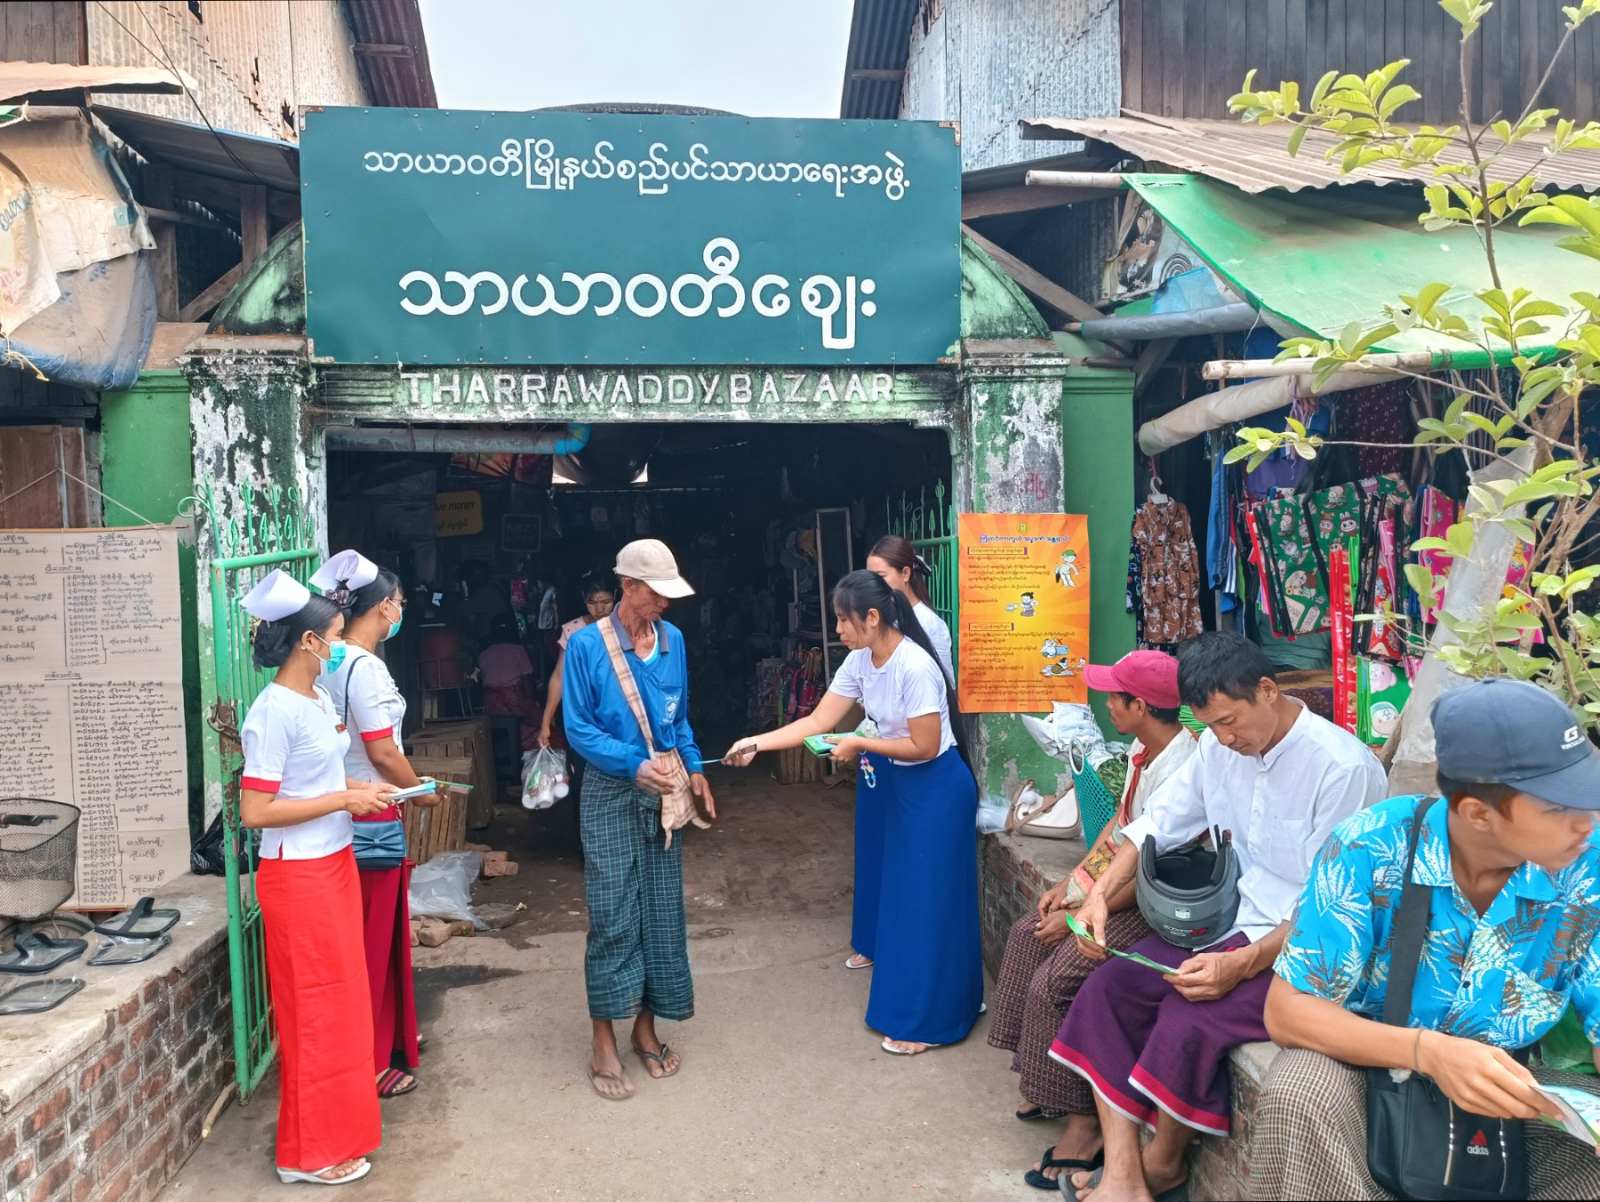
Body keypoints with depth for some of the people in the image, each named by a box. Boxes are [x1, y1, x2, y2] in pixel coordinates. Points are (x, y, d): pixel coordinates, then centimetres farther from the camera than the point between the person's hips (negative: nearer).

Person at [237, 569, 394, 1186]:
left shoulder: (319, 699, 7)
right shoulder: (274, 712, -20)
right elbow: (254, 810, -22)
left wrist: (364, 790, 4)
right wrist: (345, 801, -20)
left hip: (333, 865, 9)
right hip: (297, 876, -9)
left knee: (340, 997, 18)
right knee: (315, 1008, 3)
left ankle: (336, 1122, 34)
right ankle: (310, 1152, 18)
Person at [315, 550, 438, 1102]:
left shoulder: (337, 663, 7)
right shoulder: (365, 667, -20)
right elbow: (383, 752, -20)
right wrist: (423, 792, -5)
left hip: (351, 811, 9)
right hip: (373, 817, -9)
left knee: (377, 932, 21)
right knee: (373, 937, 3)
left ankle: (388, 1036, 36)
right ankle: (372, 1063, 15)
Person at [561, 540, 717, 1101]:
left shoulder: (672, 640, 4)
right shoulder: (586, 644, -10)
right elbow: (578, 729, -8)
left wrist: (694, 768, 1)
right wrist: (634, 764, -20)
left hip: (662, 793, 5)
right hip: (610, 794, -4)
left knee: (662, 913, 9)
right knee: (613, 918, -3)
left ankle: (646, 1027, 24)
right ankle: (604, 1043, 10)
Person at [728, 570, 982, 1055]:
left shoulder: (915, 668, -28)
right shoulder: (859, 661, -3)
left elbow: (925, 747, -24)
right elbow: (818, 721, -2)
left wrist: (859, 744, -17)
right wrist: (757, 743, -10)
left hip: (935, 790, -8)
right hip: (892, 782, 8)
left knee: (925, 897, -1)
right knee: (893, 882, 21)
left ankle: (928, 1019, 10)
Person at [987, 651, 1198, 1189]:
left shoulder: (1179, 771, -28)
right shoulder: (1142, 750, 2)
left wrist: (1081, 915, -17)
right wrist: (1070, 883, 4)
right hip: (1112, 880, 10)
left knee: (1054, 980, -17)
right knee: (1028, 934, 10)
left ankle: (1085, 1116, 0)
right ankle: (1042, 1078, 20)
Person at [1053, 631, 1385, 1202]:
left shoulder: (1343, 767, -21)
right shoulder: (1219, 746, 0)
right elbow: (1159, 823, 7)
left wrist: (1243, 964, -29)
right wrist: (1100, 894, -7)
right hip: (1234, 920, 7)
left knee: (1189, 1019, -28)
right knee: (1107, 988, -10)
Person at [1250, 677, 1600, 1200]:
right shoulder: (1368, 850, -23)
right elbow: (1287, 1010, -21)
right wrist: (1428, 1052, -37)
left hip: (1512, 1080, 3)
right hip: (1368, 1056, -3)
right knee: (1296, 1099, -35)